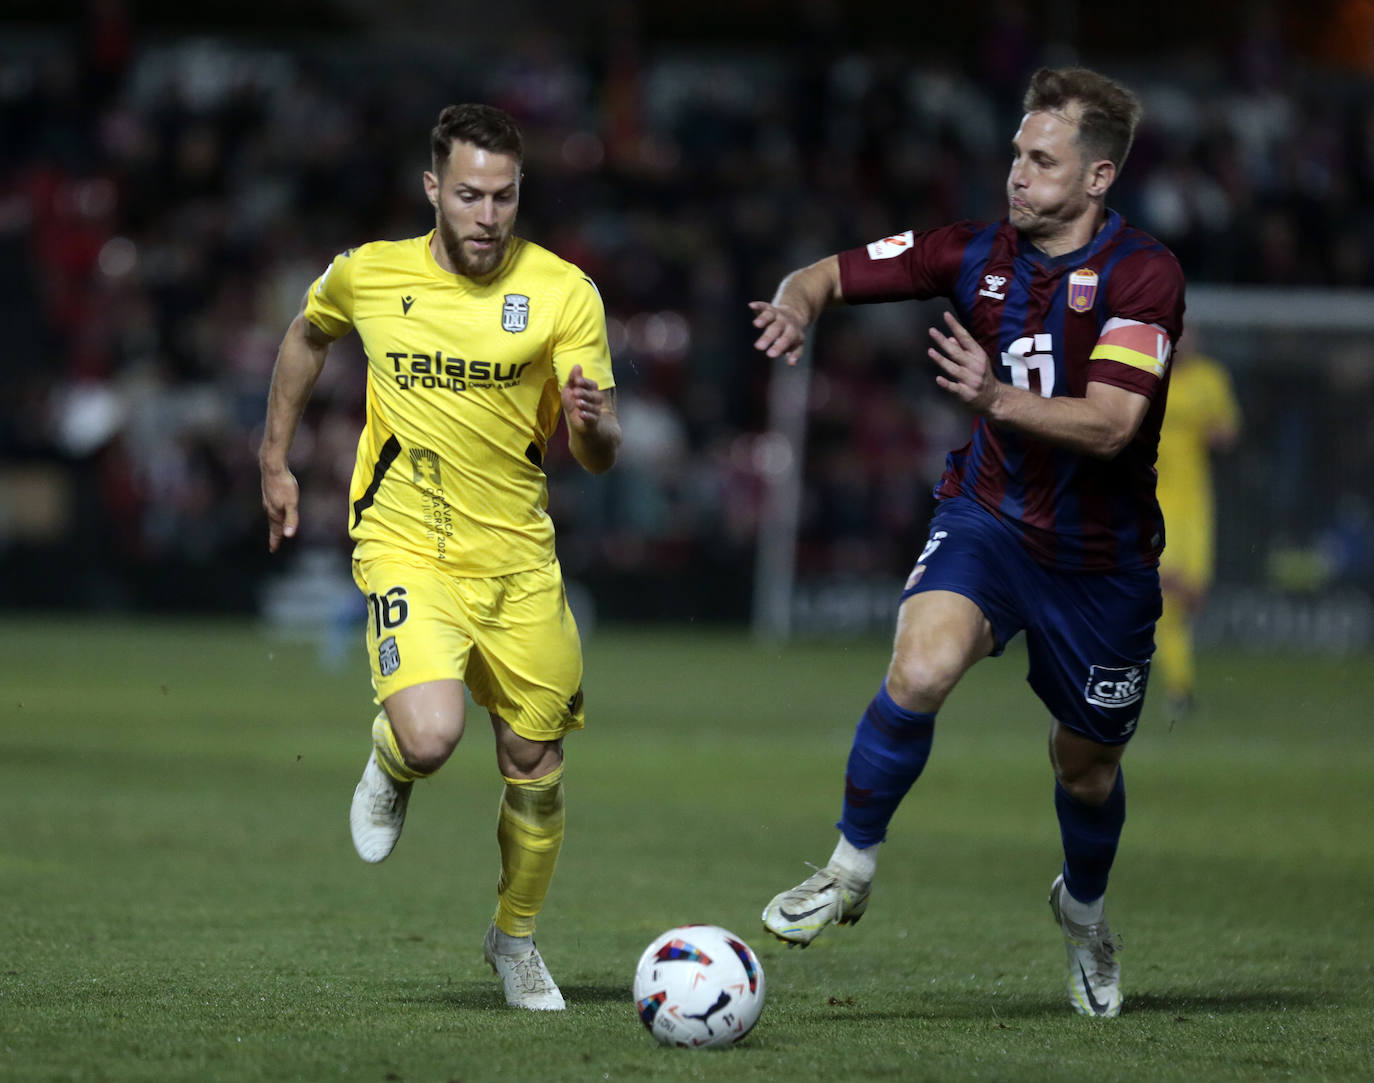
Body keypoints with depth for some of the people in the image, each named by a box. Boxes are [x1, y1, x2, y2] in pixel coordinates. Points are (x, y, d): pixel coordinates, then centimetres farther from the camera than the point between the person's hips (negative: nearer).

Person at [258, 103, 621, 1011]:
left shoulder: (563, 293, -7)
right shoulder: (369, 275, -3)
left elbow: (600, 457, -6)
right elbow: (308, 335, 21)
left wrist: (591, 421, -30)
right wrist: (276, 461, 20)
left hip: (519, 559, 2)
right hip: (408, 551, -2)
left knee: (536, 768, 6)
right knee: (432, 737, -25)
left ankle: (516, 937, 33)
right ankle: (390, 767, 14)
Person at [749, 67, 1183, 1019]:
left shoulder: (1144, 275, -17)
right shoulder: (979, 253, -5)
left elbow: (1110, 424, -28)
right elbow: (832, 274, 1)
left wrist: (1001, 401, -44)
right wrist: (799, 303, -23)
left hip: (1102, 555, -1)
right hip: (988, 519, 1)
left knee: (1087, 766, 13)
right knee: (922, 668, -28)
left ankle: (1085, 910, 46)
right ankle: (853, 868, -9)